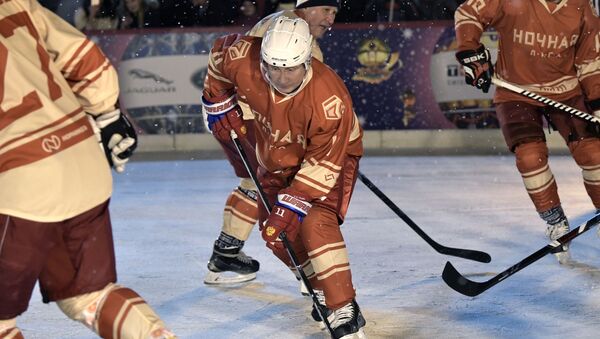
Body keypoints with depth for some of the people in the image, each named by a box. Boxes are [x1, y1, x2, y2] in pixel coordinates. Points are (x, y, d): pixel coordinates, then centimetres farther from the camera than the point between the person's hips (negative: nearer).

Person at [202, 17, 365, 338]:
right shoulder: (243, 61, -28)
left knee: (314, 222, -28)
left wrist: (293, 203, -33)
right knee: (277, 232, 0)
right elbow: (219, 52, -2)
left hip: (332, 154, -6)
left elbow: (322, 163, -31)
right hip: (277, 156, 6)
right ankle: (321, 288, 23)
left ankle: (344, 312, -26)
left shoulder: (330, 99, -39)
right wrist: (219, 103, 0)